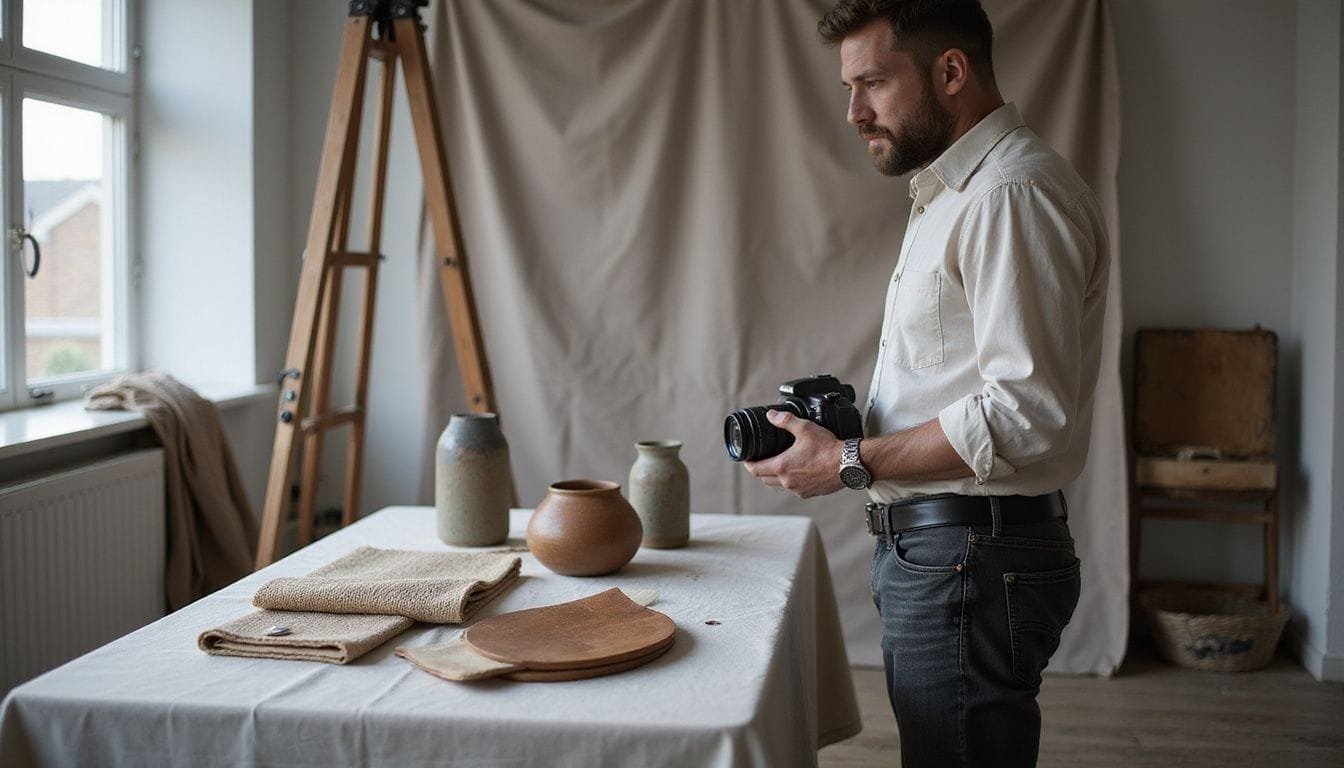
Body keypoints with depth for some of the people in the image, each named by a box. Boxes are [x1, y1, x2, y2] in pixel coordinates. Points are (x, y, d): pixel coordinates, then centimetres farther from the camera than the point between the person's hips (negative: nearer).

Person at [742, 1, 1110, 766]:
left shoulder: (1015, 192, -15)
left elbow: (1027, 410, -23)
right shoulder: (952, 193, 18)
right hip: (931, 550, 10)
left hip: (973, 558, -10)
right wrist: (830, 429, 7)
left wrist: (851, 463, -16)